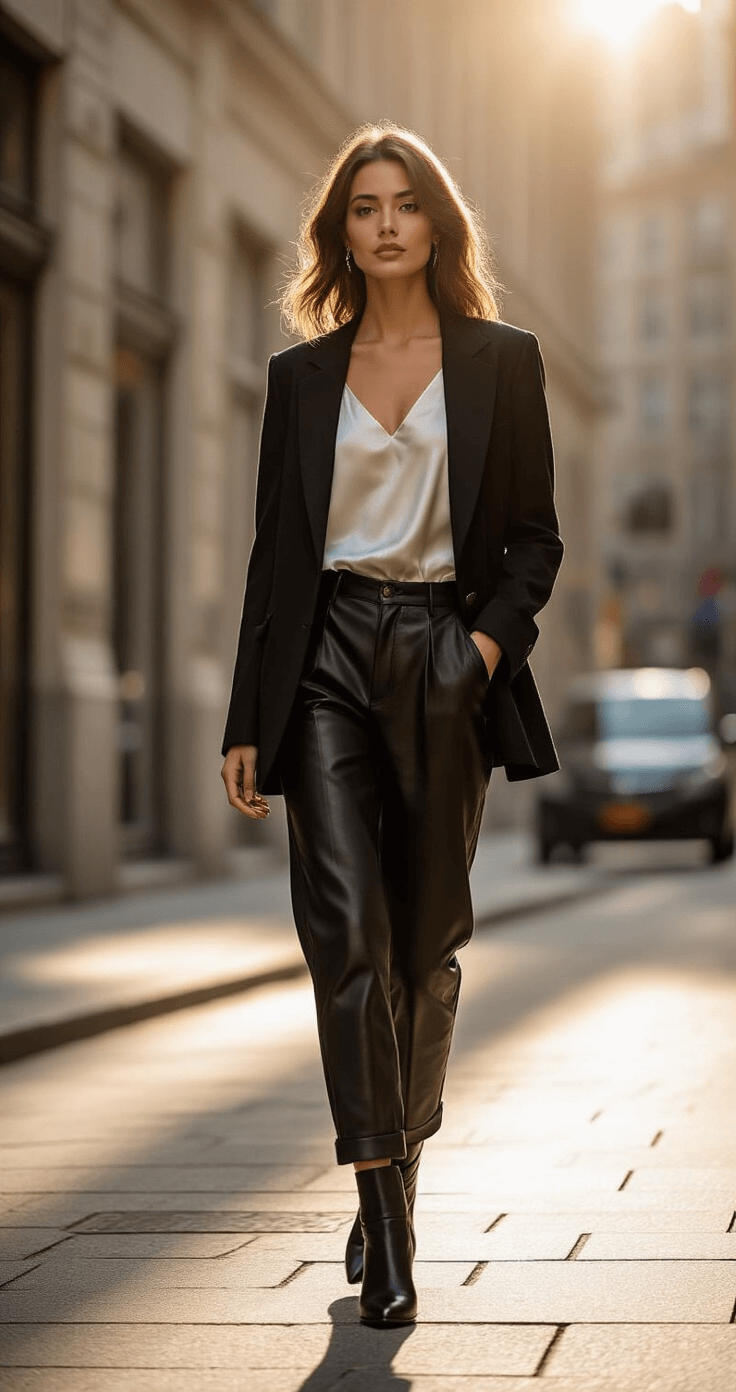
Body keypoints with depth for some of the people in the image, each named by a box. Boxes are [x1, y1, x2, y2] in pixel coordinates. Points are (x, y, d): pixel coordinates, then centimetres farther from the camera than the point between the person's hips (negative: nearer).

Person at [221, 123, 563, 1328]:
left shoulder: (501, 360, 7)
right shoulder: (301, 374, 10)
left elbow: (536, 539, 7)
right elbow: (275, 550, 10)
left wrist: (489, 641, -12)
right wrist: (247, 721, 5)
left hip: (445, 657, 0)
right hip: (328, 656, 0)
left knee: (425, 941, 5)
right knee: (344, 926, -13)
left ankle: (393, 1180, 23)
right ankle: (386, 1208, -11)